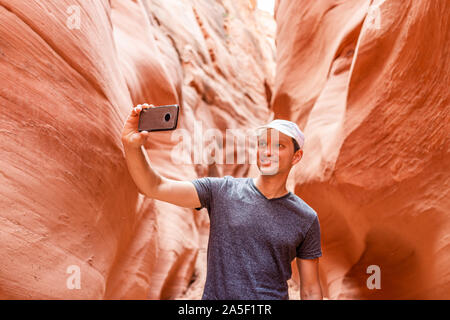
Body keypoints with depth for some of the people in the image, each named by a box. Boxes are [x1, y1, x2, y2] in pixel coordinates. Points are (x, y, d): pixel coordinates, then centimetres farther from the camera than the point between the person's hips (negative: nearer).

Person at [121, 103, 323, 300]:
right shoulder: (221, 191, -4)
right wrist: (132, 145, -26)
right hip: (216, 294, 0)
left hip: (273, 296, 1)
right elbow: (153, 187, -11)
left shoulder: (306, 219, -1)